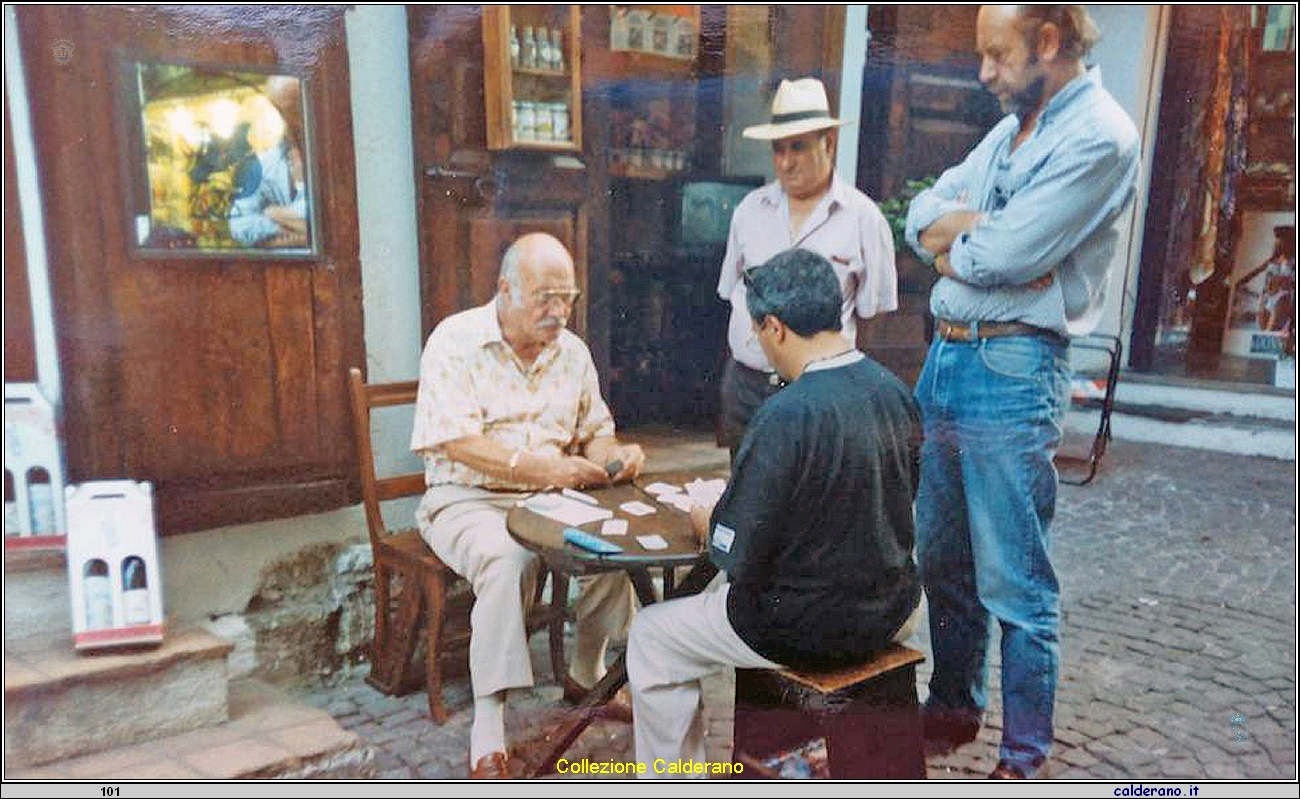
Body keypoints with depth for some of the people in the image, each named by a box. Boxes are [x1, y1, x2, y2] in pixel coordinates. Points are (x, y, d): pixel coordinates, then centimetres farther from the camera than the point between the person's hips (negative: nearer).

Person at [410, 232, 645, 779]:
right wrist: (540, 467, -33)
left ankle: (586, 676, 7)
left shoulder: (573, 351, 7)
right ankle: (488, 732, -28)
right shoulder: (456, 340, -10)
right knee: (508, 561, -35)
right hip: (468, 501, -5)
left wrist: (614, 455, -9)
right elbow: (455, 441, -21)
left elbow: (595, 433, 16)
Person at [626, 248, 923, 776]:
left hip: (809, 628, -7)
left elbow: (738, 558, -22)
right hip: (892, 611, 8)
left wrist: (703, 521, 1)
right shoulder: (896, 391, -3)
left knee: (651, 638, 13)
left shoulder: (787, 415, -26)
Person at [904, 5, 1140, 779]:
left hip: (1012, 371, -8)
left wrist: (953, 233, 1)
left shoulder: (1100, 136, -11)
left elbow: (1005, 257, -18)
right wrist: (979, 225, -7)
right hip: (945, 357, 9)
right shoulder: (1011, 127, 16)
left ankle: (1025, 757, 18)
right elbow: (922, 215, 12)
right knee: (944, 562, 17)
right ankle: (953, 711, 35)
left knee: (1014, 584, 1)